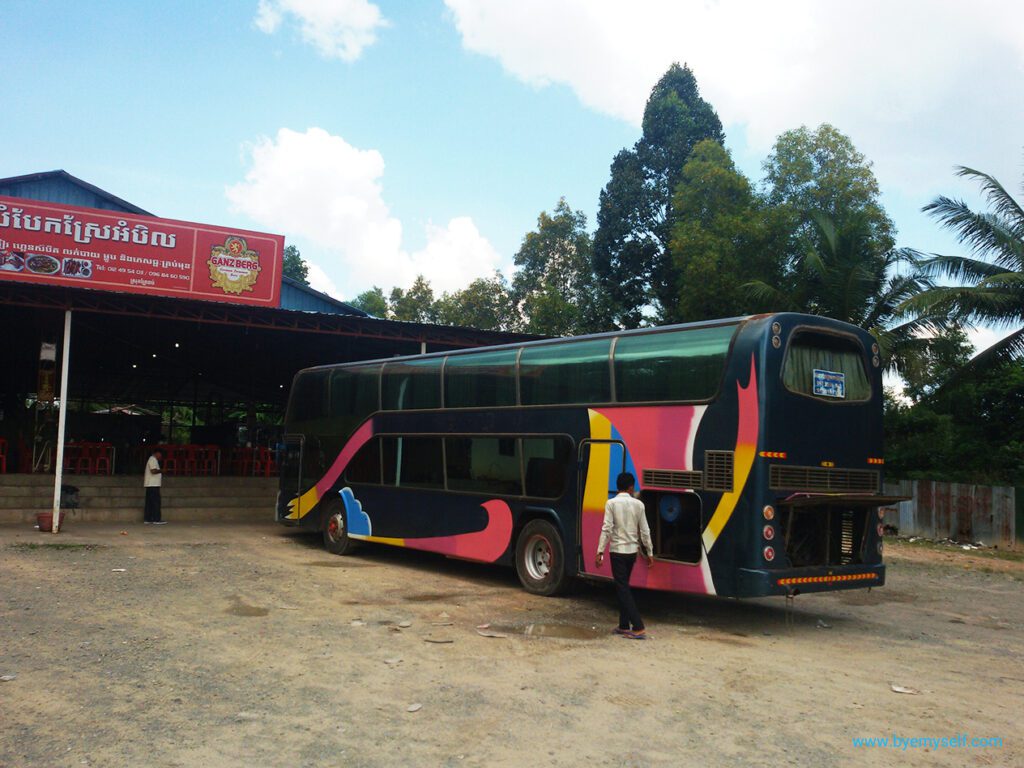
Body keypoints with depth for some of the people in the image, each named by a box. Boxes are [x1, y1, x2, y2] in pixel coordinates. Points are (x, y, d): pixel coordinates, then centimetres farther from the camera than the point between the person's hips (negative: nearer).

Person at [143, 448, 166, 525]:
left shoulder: (152, 460, 22)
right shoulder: (153, 460, -11)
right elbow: (153, 471, -22)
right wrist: (161, 470, -9)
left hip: (150, 485, 10)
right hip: (153, 484, -10)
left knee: (149, 503, 9)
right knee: (156, 502, -10)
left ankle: (147, 519, 10)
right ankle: (156, 519, -11)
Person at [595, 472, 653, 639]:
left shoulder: (611, 503, -9)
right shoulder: (638, 504, 1)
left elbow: (607, 529, -13)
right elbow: (644, 531, 4)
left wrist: (600, 551, -9)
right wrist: (649, 553, 12)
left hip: (618, 551, -4)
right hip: (632, 550, 5)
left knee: (622, 589, -2)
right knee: (623, 587, 17)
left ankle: (638, 628, -9)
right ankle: (624, 626, 21)